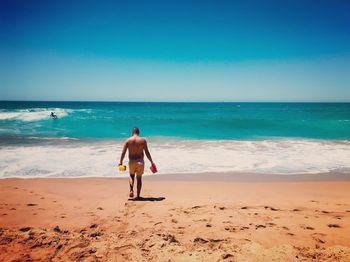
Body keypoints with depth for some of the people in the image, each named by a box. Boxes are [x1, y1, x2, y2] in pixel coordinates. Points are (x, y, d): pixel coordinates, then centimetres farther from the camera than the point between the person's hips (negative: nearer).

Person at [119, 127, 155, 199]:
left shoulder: (128, 140, -1)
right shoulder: (143, 140, -3)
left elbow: (123, 152, -5)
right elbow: (147, 152, -6)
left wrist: (121, 162, 3)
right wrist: (151, 162, 1)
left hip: (131, 162, 1)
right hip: (140, 162, -1)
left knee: (131, 176, 23)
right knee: (139, 178, 13)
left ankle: (131, 190, 0)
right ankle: (138, 195, 12)